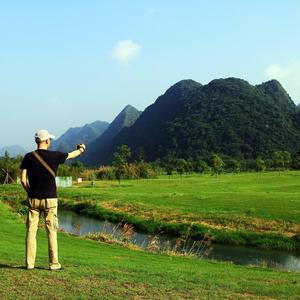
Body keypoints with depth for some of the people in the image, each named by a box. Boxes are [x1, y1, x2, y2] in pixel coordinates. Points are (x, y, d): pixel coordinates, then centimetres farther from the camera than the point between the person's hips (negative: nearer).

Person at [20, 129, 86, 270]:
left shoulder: (28, 157, -2)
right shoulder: (55, 156, -6)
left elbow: (23, 179, -2)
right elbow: (72, 155, 13)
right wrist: (81, 149, 35)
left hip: (33, 199, 2)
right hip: (50, 199, -2)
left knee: (31, 230, 7)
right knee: (51, 231, 4)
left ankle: (30, 263, 9)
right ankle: (54, 263, 8)